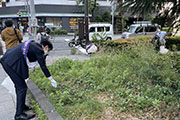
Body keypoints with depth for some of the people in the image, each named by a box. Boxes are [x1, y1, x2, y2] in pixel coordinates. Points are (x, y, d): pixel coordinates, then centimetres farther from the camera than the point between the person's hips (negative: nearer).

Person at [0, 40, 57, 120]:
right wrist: (51, 80, 3)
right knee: (22, 87, -2)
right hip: (11, 63, -10)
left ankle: (21, 106, 34)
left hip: (7, 60, 10)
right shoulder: (38, 50, -9)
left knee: (18, 85, 20)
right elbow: (43, 66, -5)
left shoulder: (34, 44, 16)